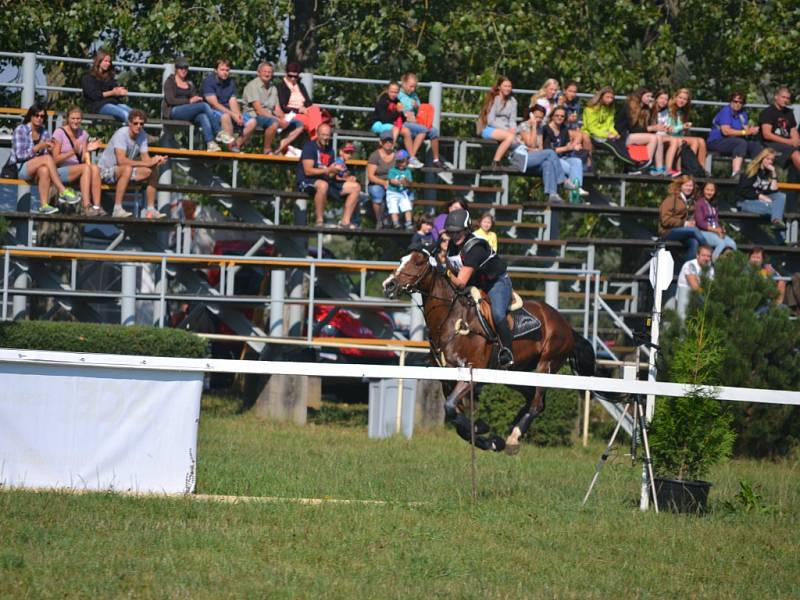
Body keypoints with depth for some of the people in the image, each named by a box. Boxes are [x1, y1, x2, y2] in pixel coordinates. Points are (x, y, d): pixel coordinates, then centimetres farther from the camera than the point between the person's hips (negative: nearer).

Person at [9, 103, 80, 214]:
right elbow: (20, 155, -13)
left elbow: (49, 155, 8)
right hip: (19, 168, -4)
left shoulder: (44, 133, 11)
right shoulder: (20, 130, -4)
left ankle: (44, 204, -42)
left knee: (44, 170, -35)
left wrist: (49, 150, -14)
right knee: (47, 158, -30)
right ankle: (63, 192, -35)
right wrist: (39, 147, -21)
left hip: (35, 170, 4)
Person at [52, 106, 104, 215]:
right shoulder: (59, 133, -2)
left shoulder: (83, 134, 15)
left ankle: (97, 205, -37)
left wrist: (88, 150, -10)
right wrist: (73, 151, -19)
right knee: (86, 168, -33)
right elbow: (55, 159, -7)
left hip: (78, 171, 5)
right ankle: (86, 206, -43)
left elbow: (84, 160, 11)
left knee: (95, 168, -28)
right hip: (61, 171, -5)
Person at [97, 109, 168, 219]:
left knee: (154, 170, -5)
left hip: (126, 170, 8)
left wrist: (156, 161, -29)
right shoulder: (121, 134, -25)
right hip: (106, 170, -8)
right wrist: (147, 163, -36)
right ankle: (117, 209, -38)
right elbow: (121, 160, -36)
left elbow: (145, 158, -5)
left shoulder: (142, 135, -2)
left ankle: (151, 210, -1)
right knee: (127, 169, -38)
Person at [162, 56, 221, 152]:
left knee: (203, 116, -33)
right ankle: (219, 134, -31)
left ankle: (210, 144, -52)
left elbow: (195, 97, 20)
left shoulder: (189, 84, 26)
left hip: (189, 114, 5)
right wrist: (189, 101, -12)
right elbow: (170, 100, -5)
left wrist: (198, 99, -5)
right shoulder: (170, 81, 8)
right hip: (173, 111, -5)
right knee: (204, 105, -27)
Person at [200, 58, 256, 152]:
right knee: (226, 116, -40)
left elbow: (233, 103, 3)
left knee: (252, 122, -12)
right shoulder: (208, 81, -8)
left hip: (228, 112, 7)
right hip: (211, 112, -7)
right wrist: (233, 115, -25)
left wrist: (238, 114, -19)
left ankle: (237, 145, -12)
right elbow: (214, 104, -17)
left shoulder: (231, 82, 12)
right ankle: (231, 146, -40)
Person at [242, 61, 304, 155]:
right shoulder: (252, 85, -5)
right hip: (255, 117, -8)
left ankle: (282, 145, -16)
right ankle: (267, 150, -23)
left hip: (271, 117, 8)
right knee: (274, 123, -40)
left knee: (299, 125, -4)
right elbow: (259, 109, -15)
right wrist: (278, 120, -21)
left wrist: (284, 119, -11)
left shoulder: (273, 88, 18)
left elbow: (277, 109, 13)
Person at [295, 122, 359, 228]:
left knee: (355, 187, 0)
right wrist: (328, 170, -24)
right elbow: (308, 171, -17)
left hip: (326, 181, 8)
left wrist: (336, 170, -11)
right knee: (323, 185, -43)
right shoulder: (310, 147, -6)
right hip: (306, 182, -8)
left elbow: (330, 175, 14)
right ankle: (319, 221, -36)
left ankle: (345, 221, -5)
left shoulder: (330, 150, 16)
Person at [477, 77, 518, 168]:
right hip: (489, 130, -5)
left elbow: (512, 120, 15)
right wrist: (506, 129, -16)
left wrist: (512, 128, -9)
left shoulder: (512, 101, 16)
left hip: (505, 129, 5)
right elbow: (490, 120, -8)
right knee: (510, 136, -35)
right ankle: (495, 163, -32)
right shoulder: (494, 99, -2)